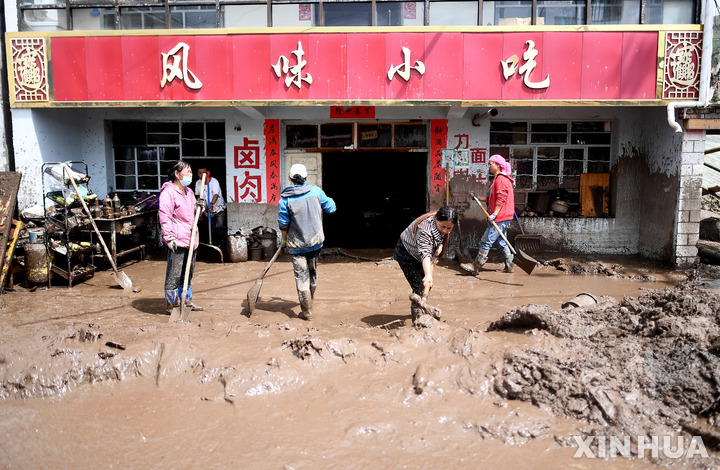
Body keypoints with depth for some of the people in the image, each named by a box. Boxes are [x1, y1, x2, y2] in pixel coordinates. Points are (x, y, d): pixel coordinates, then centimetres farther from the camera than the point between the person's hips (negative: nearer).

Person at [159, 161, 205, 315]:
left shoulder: (188, 192, 17)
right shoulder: (168, 192, -12)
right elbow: (165, 217, -18)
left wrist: (199, 207, 7)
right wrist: (169, 238, -23)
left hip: (191, 239, 9)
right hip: (177, 241, -9)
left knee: (188, 273, 18)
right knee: (174, 274, -3)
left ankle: (187, 300, 30)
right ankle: (171, 304, 9)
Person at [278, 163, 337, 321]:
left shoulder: (285, 198, -13)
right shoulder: (316, 191, -6)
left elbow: (283, 224, -8)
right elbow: (330, 208, 6)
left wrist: (284, 240, 9)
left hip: (297, 244, -3)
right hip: (316, 241, 4)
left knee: (302, 276, 3)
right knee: (313, 271, 24)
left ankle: (306, 311, 7)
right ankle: (311, 296, 45)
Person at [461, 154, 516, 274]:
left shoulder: (501, 179, -12)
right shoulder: (497, 179, 21)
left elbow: (501, 198, -21)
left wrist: (494, 214, -24)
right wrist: (480, 198, 23)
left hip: (500, 218, -11)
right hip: (502, 218, 11)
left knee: (486, 241, -7)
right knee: (501, 242, 14)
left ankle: (476, 266, -3)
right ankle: (509, 266, 18)